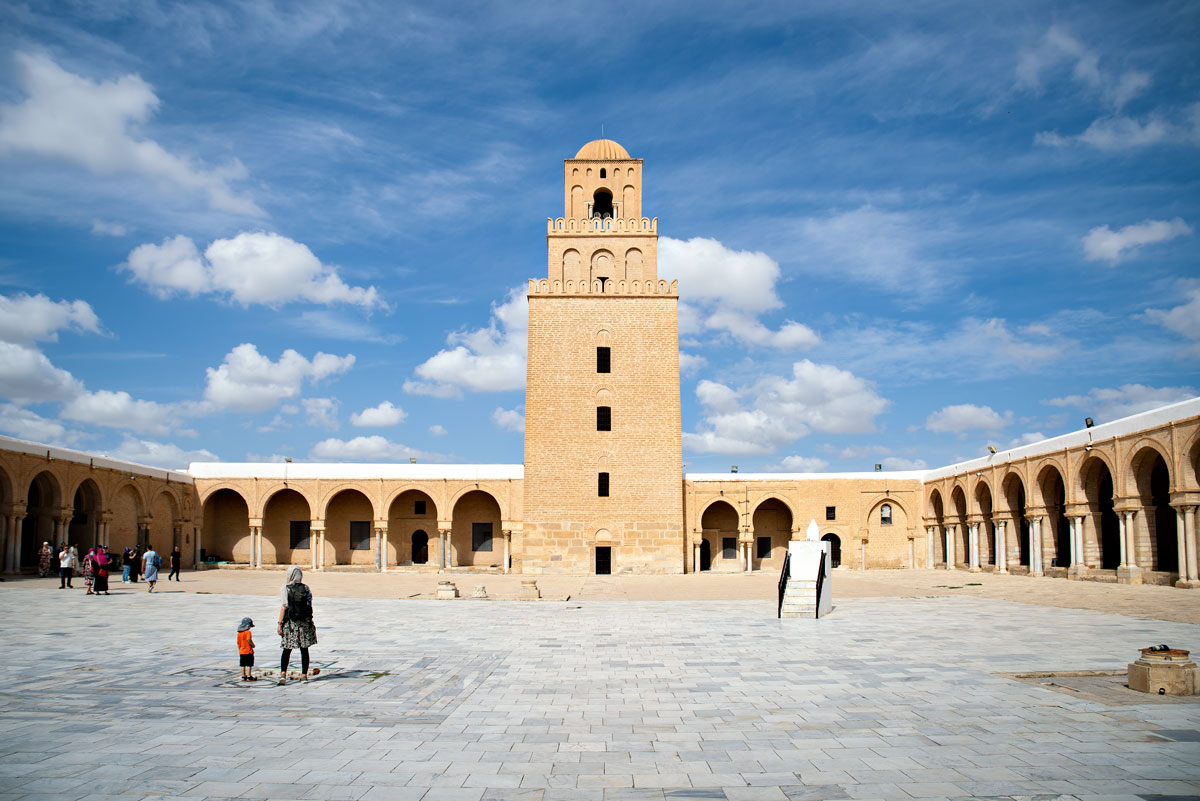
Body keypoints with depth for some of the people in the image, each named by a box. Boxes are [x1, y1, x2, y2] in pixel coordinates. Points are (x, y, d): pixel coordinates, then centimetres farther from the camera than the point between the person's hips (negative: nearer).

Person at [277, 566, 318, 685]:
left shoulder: (284, 588, -6)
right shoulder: (305, 588, 2)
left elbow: (283, 607, -9)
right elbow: (309, 605, 4)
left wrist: (280, 623, -7)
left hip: (290, 622, -2)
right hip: (305, 622, 2)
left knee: (287, 650, 6)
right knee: (304, 650, 9)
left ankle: (283, 673, -9)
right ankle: (304, 674, 11)